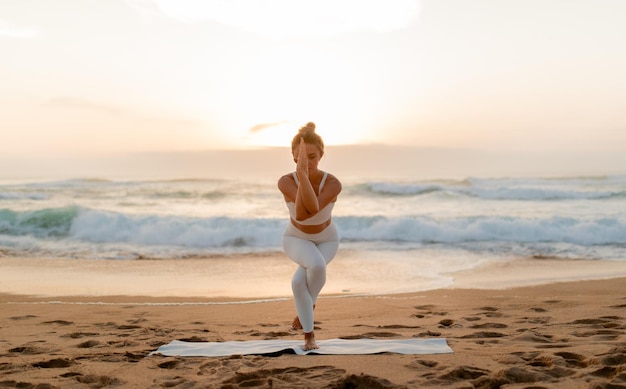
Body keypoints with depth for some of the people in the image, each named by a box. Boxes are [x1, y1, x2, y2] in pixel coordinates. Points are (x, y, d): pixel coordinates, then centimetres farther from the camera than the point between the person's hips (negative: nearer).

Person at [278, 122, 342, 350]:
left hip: (326, 240, 0)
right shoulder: (285, 182, -29)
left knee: (299, 281, -30)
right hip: (296, 239, 0)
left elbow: (313, 210, -46)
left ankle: (308, 304, 9)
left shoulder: (333, 184, -30)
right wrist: (301, 171, -54)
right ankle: (309, 335, -13)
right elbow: (301, 212, -45)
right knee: (317, 265, -33)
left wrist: (303, 174, -55)